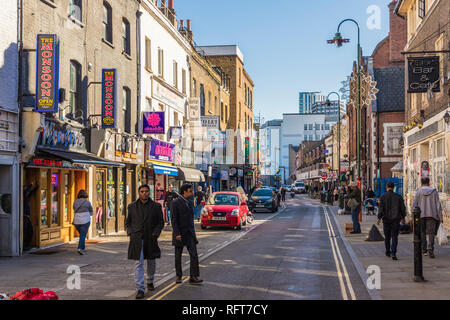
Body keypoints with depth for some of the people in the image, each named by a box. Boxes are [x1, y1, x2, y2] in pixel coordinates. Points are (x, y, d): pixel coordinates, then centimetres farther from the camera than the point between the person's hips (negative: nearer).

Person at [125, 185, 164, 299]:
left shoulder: (156, 206, 3)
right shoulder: (132, 206, 6)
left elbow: (161, 222, 6)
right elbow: (128, 222, 13)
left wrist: (155, 233, -8)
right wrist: (130, 233, -3)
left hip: (150, 238, 1)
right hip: (137, 239, -1)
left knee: (151, 262, 13)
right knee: (138, 263, -8)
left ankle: (150, 281, 39)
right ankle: (140, 289, -10)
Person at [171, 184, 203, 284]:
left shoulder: (190, 202, 10)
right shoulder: (175, 203, -9)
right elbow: (174, 220, -13)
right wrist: (177, 233, -19)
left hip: (190, 233, 5)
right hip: (179, 233, -5)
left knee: (194, 255, -6)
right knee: (178, 256, 6)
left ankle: (194, 276, -4)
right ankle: (178, 276, 19)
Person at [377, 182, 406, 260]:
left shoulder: (383, 197, -4)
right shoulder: (398, 197, 0)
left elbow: (381, 208, -8)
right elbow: (403, 208, 4)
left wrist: (379, 218, -3)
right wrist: (403, 217, 15)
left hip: (386, 219, 0)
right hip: (396, 219, 0)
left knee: (387, 236, 15)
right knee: (394, 236, -3)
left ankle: (388, 252, 28)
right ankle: (393, 253, -18)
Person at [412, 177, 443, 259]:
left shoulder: (418, 192, 1)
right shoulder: (434, 192, 2)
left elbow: (414, 205, -3)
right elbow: (438, 205, -1)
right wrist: (440, 217, 1)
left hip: (421, 215, 1)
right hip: (432, 215, -1)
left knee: (422, 233, 15)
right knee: (431, 233, -3)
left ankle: (424, 250, 21)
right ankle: (430, 249, -23)